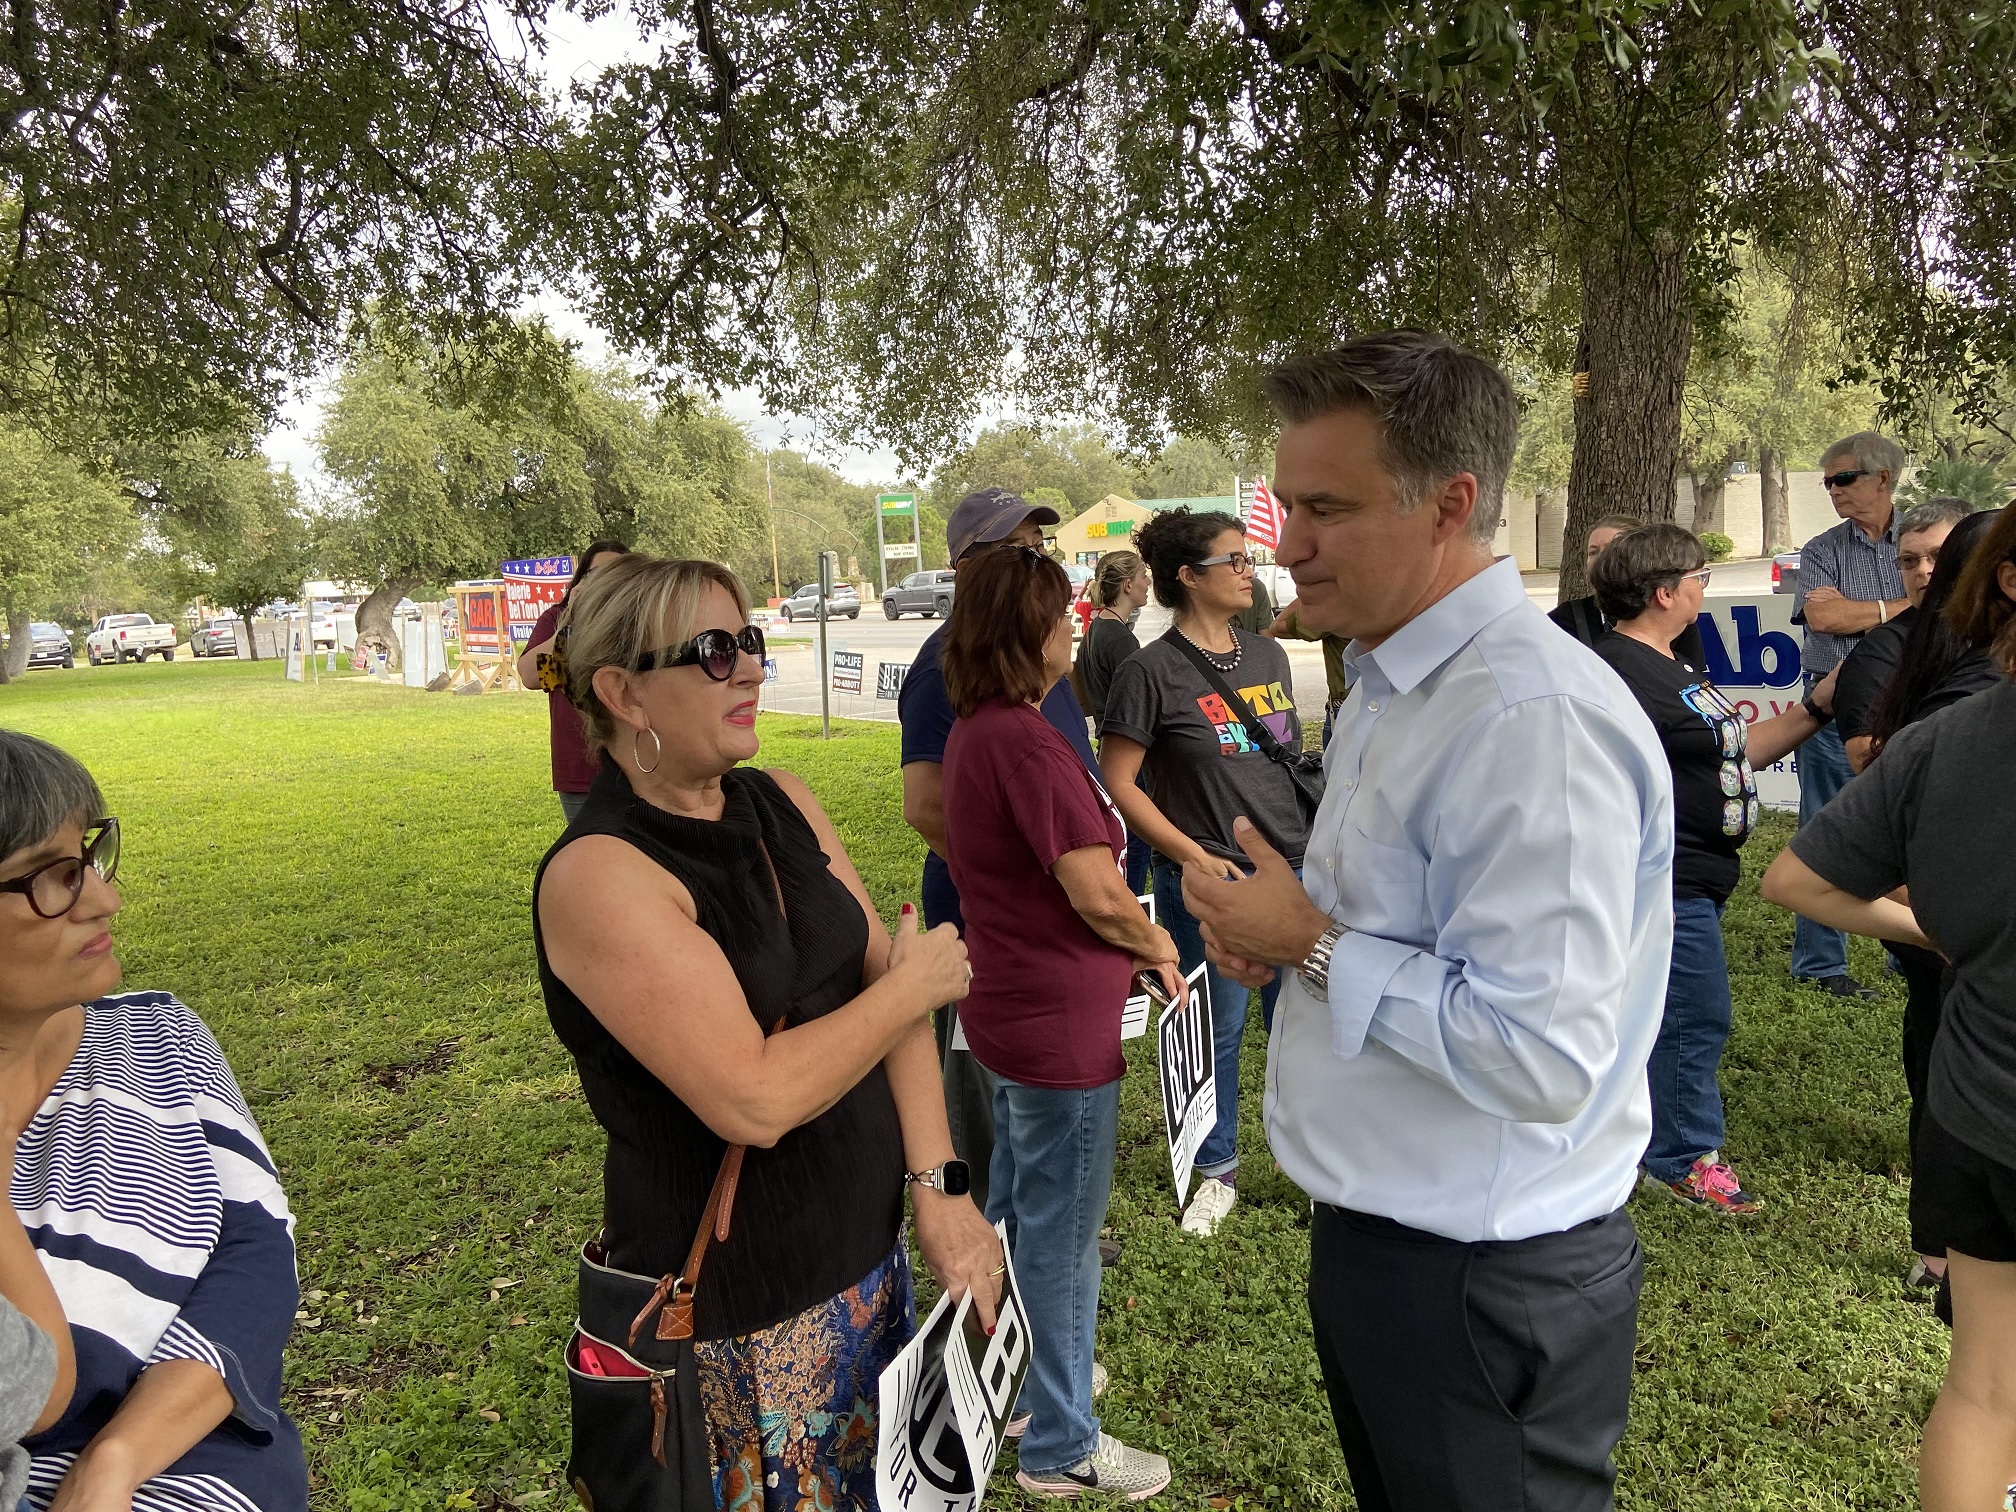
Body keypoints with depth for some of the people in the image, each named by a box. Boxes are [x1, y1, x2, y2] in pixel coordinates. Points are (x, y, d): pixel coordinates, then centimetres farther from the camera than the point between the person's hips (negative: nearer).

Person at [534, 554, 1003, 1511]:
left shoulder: (780, 803, 1)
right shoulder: (600, 875, -21)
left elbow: (881, 978, -2)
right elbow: (754, 1099, -27)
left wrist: (939, 1186, -10)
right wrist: (914, 988, -15)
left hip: (870, 1253, 7)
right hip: (741, 1315, -6)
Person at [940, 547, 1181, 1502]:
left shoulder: (969, 734, 7)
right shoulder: (1026, 741, -24)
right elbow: (1097, 893, -26)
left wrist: (1126, 944, 11)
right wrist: (1156, 943, -7)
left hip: (1007, 1006, 10)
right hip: (1060, 1025, -10)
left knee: (1018, 1209, 25)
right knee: (1063, 1235, 6)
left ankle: (1019, 1376, 45)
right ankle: (1060, 1449, 25)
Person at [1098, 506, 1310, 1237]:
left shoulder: (1268, 655, 9)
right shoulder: (1153, 670, -11)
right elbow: (1118, 782, -10)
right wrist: (1196, 857, -14)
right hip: (1206, 883, -5)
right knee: (1217, 1030, 9)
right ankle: (1217, 1172, 29)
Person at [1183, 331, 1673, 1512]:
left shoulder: (1534, 719, -27)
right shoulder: (1389, 688, 5)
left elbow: (1542, 1057, -30)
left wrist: (1314, 948, -21)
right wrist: (1288, 927, -2)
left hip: (1482, 1283, -9)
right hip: (1377, 1231, 9)